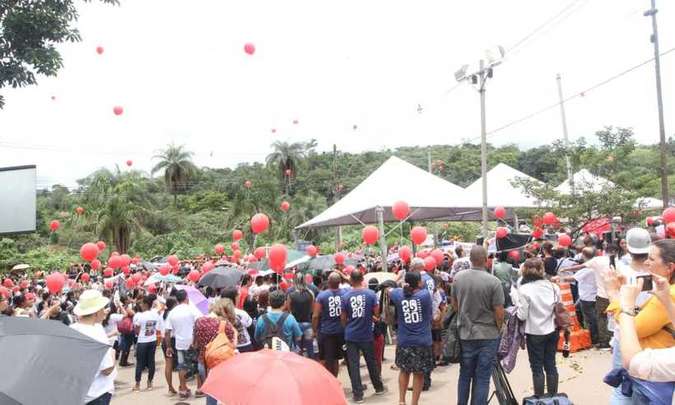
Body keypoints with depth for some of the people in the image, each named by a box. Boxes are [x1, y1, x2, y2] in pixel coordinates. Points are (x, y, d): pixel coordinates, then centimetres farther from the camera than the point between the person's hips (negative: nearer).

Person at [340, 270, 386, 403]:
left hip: (351, 335, -1)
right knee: (371, 362, 17)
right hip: (366, 335, 1)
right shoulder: (371, 294, -7)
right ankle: (378, 387, 33)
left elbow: (343, 318, -1)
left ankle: (358, 394, 7)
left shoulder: (345, 296, -7)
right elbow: (377, 313, -4)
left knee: (353, 364, 5)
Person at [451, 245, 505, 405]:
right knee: (482, 378, 7)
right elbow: (499, 314, -13)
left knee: (465, 375, 18)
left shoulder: (458, 278, -5)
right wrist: (498, 329, 6)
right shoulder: (494, 281, -17)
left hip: (465, 334, 4)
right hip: (488, 335, -3)